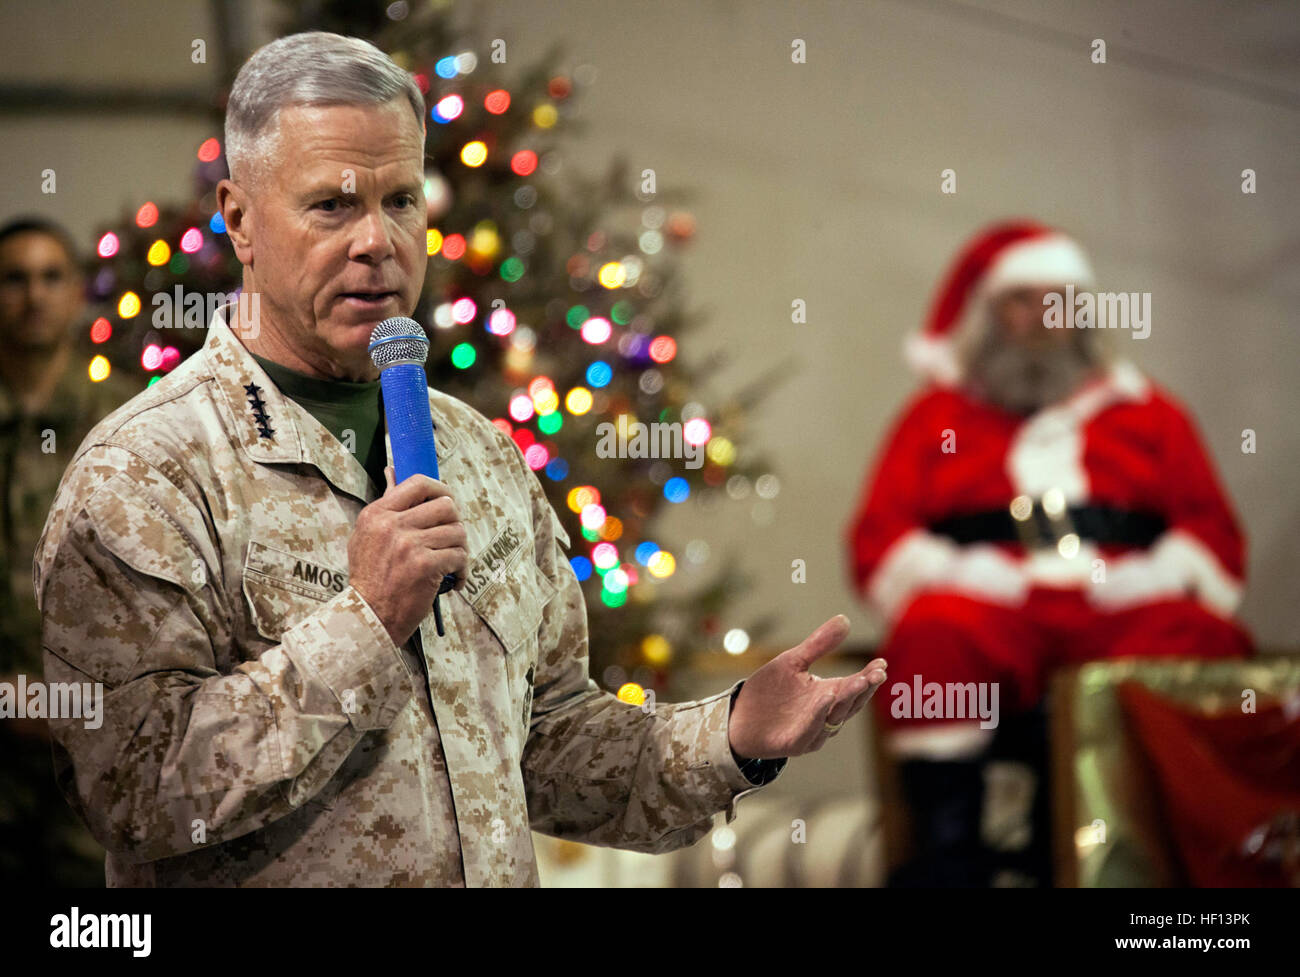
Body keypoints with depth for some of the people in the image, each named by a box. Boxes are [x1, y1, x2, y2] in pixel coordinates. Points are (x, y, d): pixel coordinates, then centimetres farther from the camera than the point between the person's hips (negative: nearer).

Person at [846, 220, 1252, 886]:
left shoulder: (1147, 411, 26)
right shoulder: (938, 414, 24)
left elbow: (1213, 536, 15)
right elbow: (877, 542, 13)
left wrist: (1135, 581, -5)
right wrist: (963, 577, -7)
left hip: (1124, 605, 1)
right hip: (990, 606, -1)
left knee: (1196, 635, -34)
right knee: (934, 635, -37)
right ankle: (946, 861, -40)